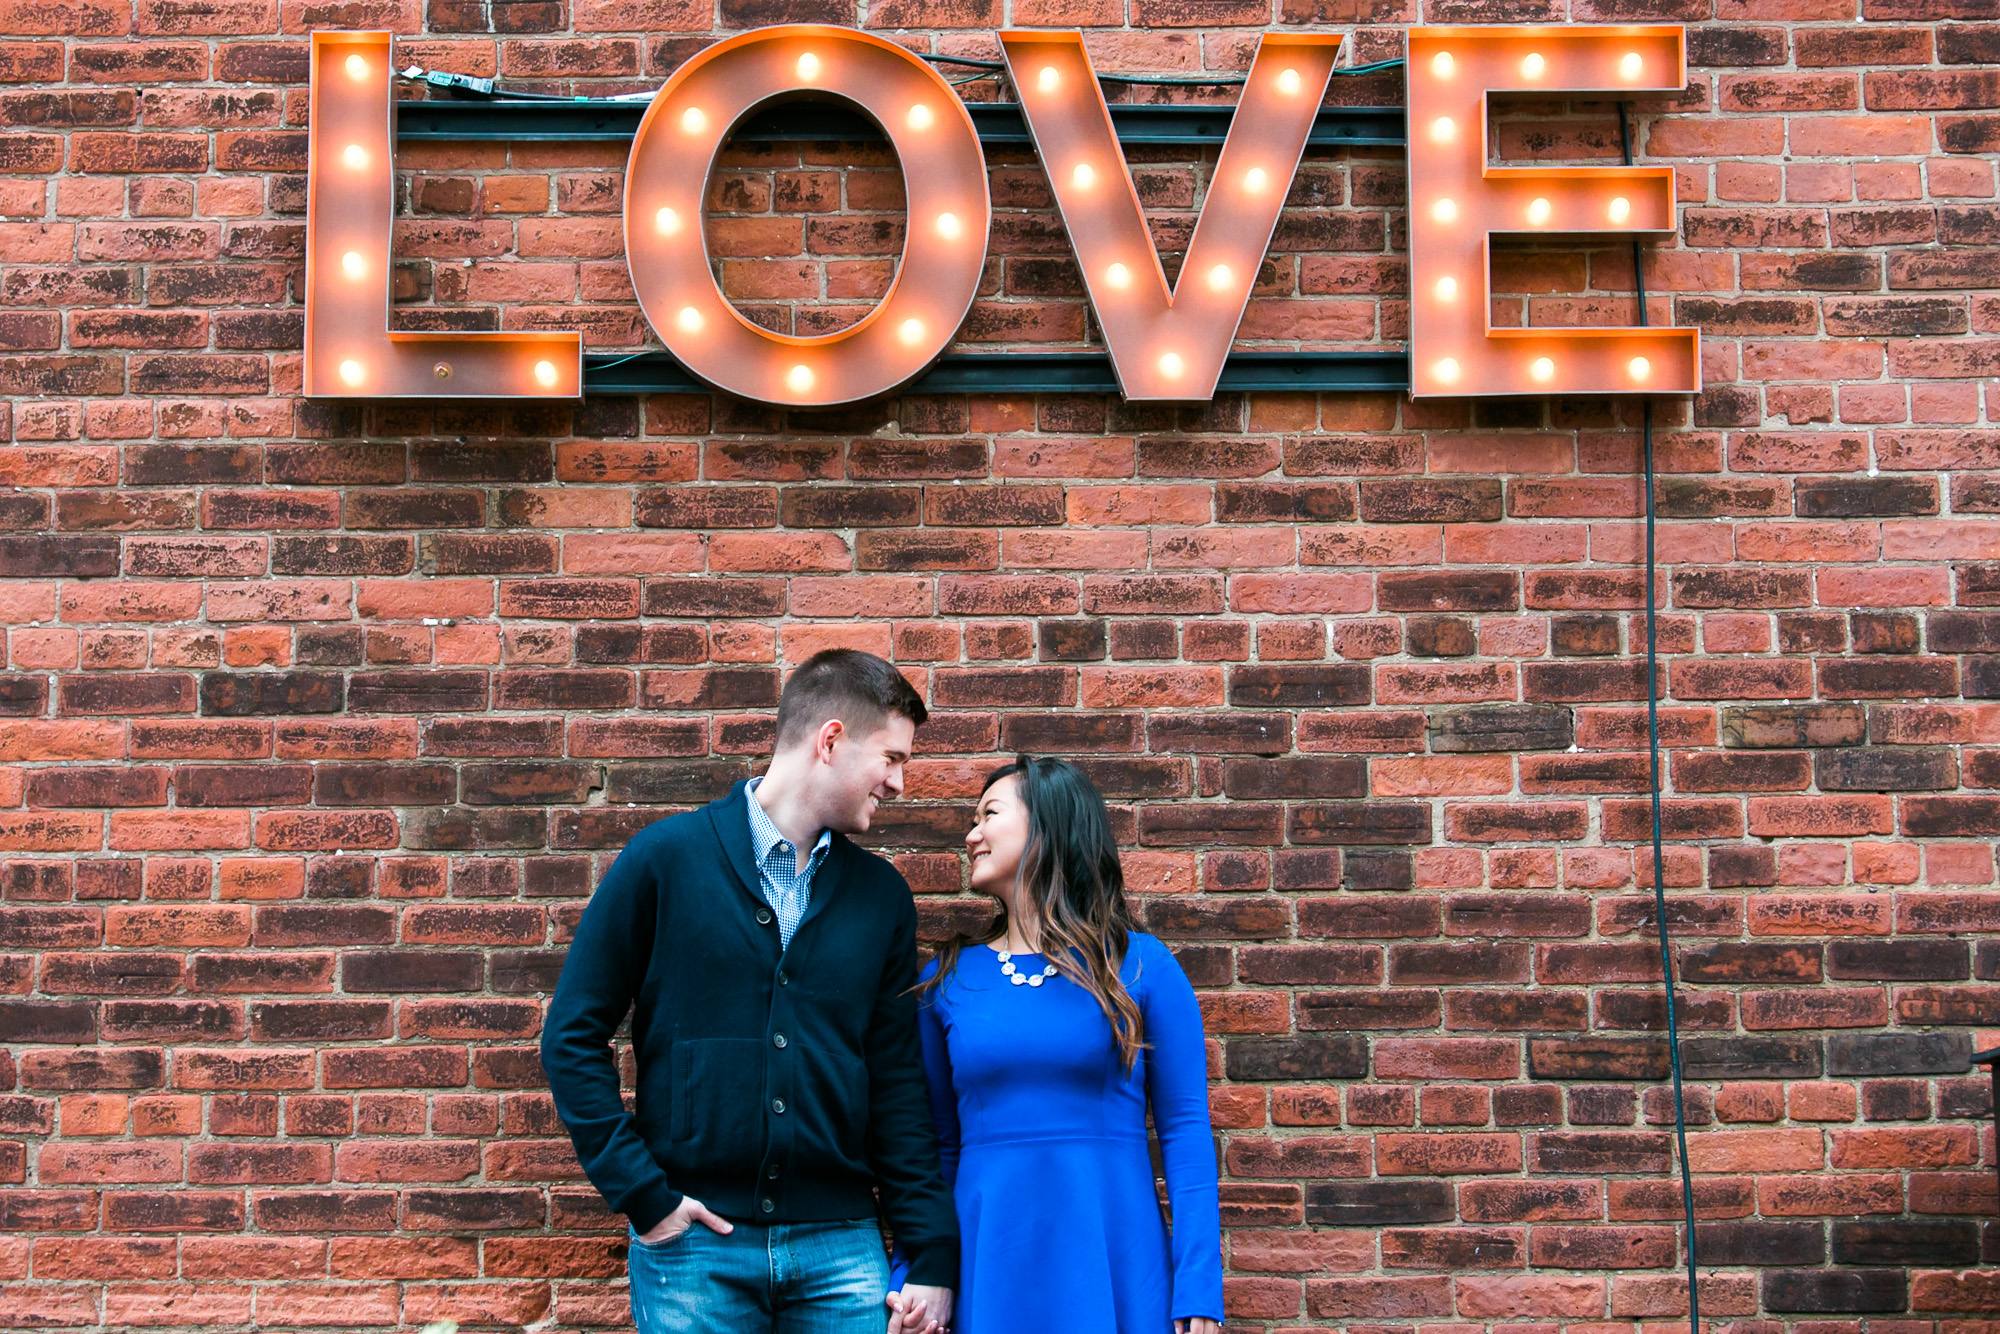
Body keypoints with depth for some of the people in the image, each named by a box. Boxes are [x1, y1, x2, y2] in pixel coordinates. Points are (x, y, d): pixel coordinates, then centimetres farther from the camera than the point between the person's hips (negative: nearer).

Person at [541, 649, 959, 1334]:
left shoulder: (881, 894, 8)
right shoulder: (667, 858, -2)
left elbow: (897, 1082, 8)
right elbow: (573, 1037, -1)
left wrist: (933, 1254, 3)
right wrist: (639, 1193, -8)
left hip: (841, 1244, 3)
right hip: (694, 1239, -3)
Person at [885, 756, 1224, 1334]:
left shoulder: (1141, 966, 0)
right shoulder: (949, 978, 7)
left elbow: (1186, 1128, -2)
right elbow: (938, 1145, 10)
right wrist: (912, 1274, -3)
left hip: (1113, 1266, -2)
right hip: (988, 1270, 2)